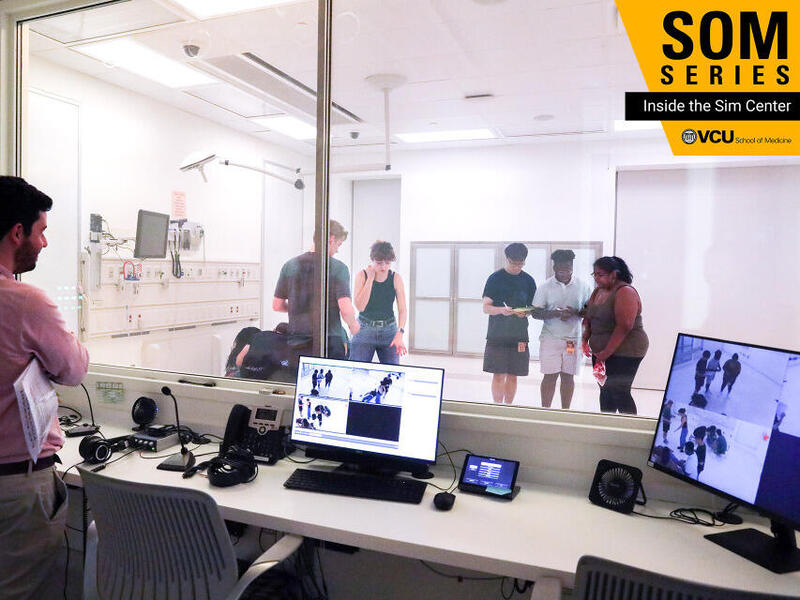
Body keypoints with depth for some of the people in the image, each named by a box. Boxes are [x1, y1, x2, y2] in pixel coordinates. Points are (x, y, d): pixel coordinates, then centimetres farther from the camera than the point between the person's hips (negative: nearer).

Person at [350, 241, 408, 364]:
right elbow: (360, 306, -14)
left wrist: (400, 333, -22)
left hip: (389, 331, 1)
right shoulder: (362, 275, -4)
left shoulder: (396, 278, -2)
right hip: (364, 330, -1)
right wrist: (370, 278, -14)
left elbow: (402, 310, -7)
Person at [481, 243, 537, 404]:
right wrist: (501, 310, -24)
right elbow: (486, 307, -4)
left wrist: (525, 312, -10)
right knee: (498, 375, -2)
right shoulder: (495, 278, -1)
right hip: (497, 335, -2)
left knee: (512, 375, 8)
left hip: (519, 335, 3)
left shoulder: (528, 281, 8)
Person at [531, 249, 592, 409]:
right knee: (550, 376, 0)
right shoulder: (545, 287, -2)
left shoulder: (582, 286, 2)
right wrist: (557, 313, -19)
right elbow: (535, 313, -4)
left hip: (573, 338, 2)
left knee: (568, 376, 8)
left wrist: (575, 312, -16)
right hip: (550, 337, -1)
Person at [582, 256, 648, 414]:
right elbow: (588, 318, 17)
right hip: (600, 351, 8)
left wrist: (607, 352, -20)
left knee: (619, 392, -7)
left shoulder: (625, 292, -14)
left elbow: (624, 326, -22)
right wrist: (585, 339, 1)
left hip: (624, 351, -8)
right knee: (605, 390, 12)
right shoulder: (598, 291, 12)